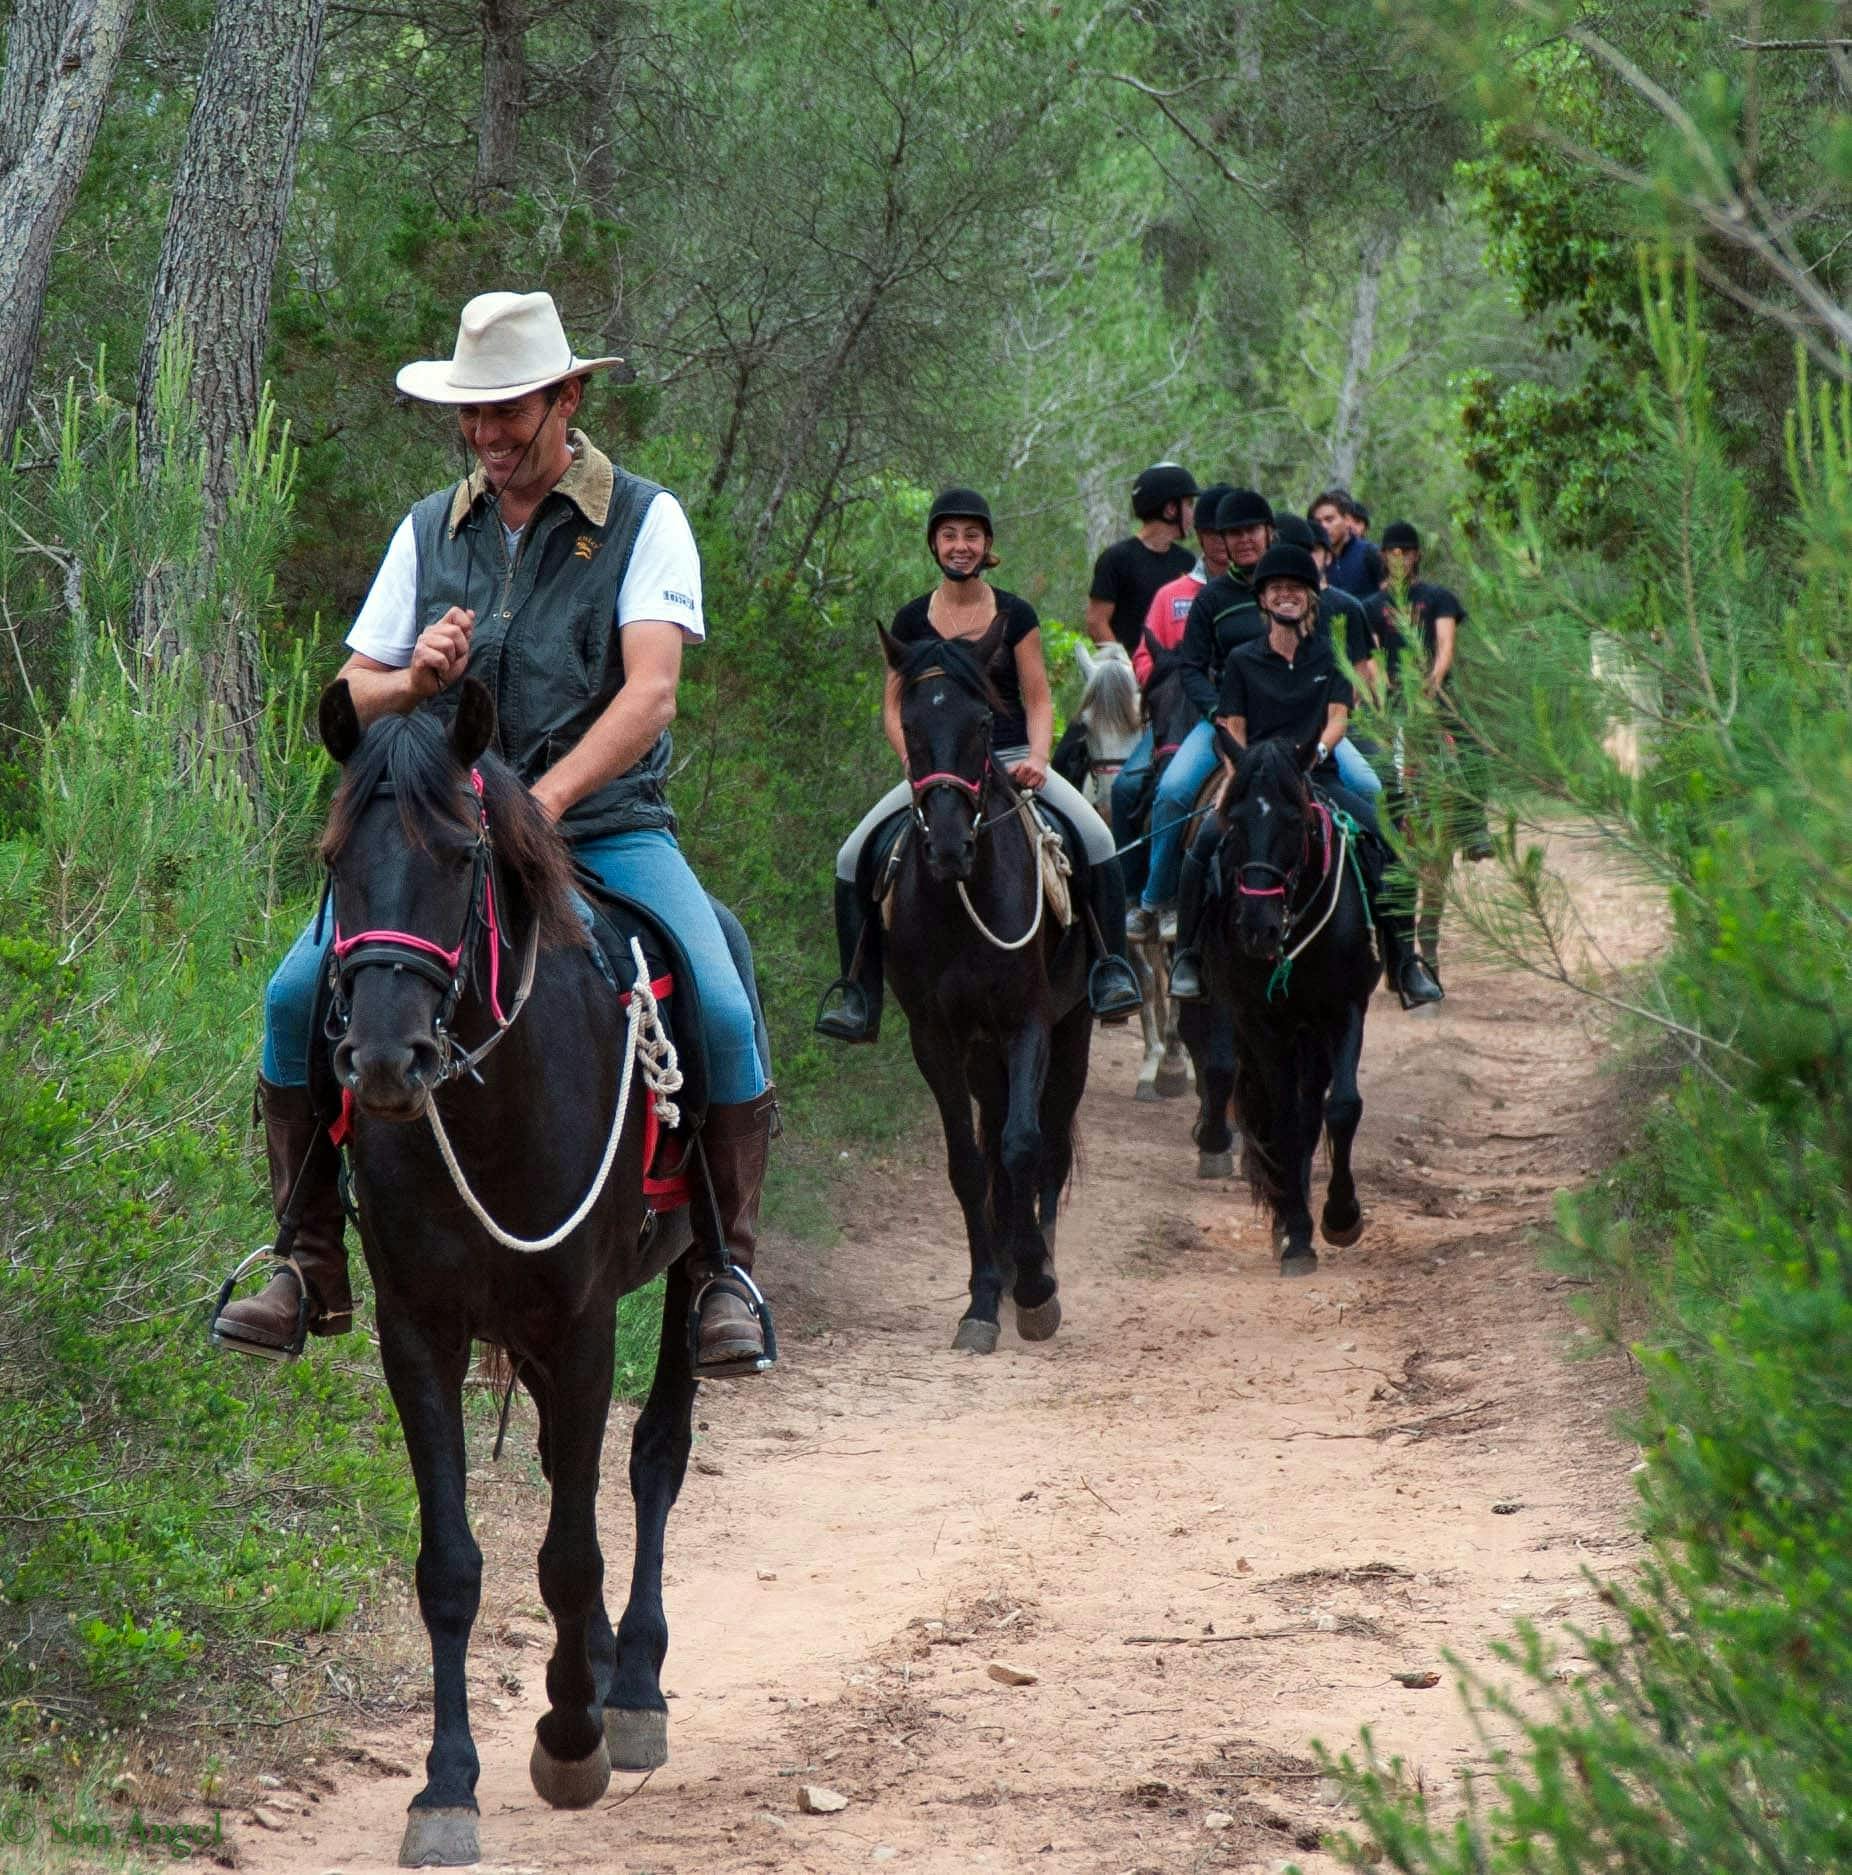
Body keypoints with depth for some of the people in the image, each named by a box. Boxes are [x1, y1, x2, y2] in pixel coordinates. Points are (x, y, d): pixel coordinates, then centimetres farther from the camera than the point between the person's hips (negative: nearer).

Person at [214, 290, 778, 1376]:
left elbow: (650, 692, -15)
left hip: (608, 828, -3)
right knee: (298, 997, -17)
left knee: (722, 1012, -26)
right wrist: (414, 683, -12)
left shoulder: (643, 520, -2)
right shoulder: (431, 531, 11)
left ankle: (724, 1274, -9)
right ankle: (314, 1269, -5)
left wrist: (543, 800, -29)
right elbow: (354, 696, 13)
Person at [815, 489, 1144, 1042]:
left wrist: (1037, 759, -14)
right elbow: (893, 707, 7)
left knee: (1096, 839, -25)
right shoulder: (912, 621, 5)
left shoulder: (1016, 616, 3)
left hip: (1011, 760, -1)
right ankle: (859, 997, -8)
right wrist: (915, 761, -11)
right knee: (853, 858, -16)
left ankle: (1111, 971, -14)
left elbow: (1037, 699, 4)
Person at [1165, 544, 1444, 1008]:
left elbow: (1337, 717, 6)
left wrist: (1316, 752, -15)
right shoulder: (1243, 661, 11)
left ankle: (1403, 961, -16)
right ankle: (1187, 956, -15)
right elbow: (1233, 730, 8)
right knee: (1208, 840, -29)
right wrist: (1238, 778, -11)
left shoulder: (1330, 656, 13)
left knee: (1383, 835, -23)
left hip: (1318, 776, 1)